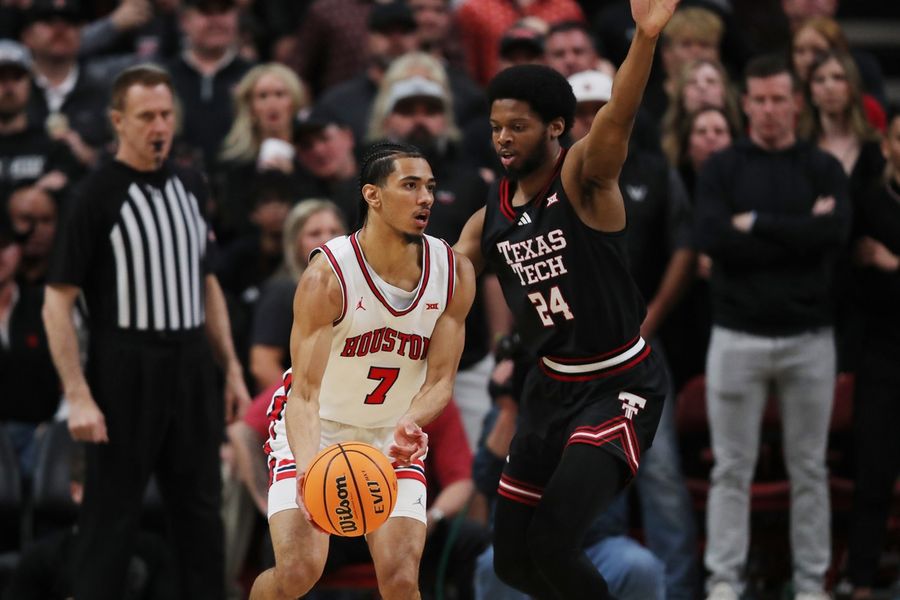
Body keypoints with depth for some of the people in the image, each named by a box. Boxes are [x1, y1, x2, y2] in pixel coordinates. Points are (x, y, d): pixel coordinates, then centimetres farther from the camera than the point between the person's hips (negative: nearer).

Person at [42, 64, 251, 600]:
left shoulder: (191, 187, 10)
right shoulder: (98, 195, -10)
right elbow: (58, 300, -11)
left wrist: (232, 370, 15)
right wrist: (78, 396, -18)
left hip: (191, 368, 6)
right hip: (124, 372, -6)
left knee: (201, 512, 9)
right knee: (112, 516, -2)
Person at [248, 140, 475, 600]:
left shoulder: (454, 273, -12)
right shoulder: (327, 275, -25)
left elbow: (440, 380, -9)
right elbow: (305, 391, -27)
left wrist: (410, 423, -33)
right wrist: (308, 469, -45)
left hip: (394, 438, 3)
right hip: (317, 428, -3)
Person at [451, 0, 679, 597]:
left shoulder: (582, 178, -16)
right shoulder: (492, 216, 4)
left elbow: (616, 120, -35)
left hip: (619, 386, -7)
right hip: (552, 385, 7)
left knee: (552, 542, -21)